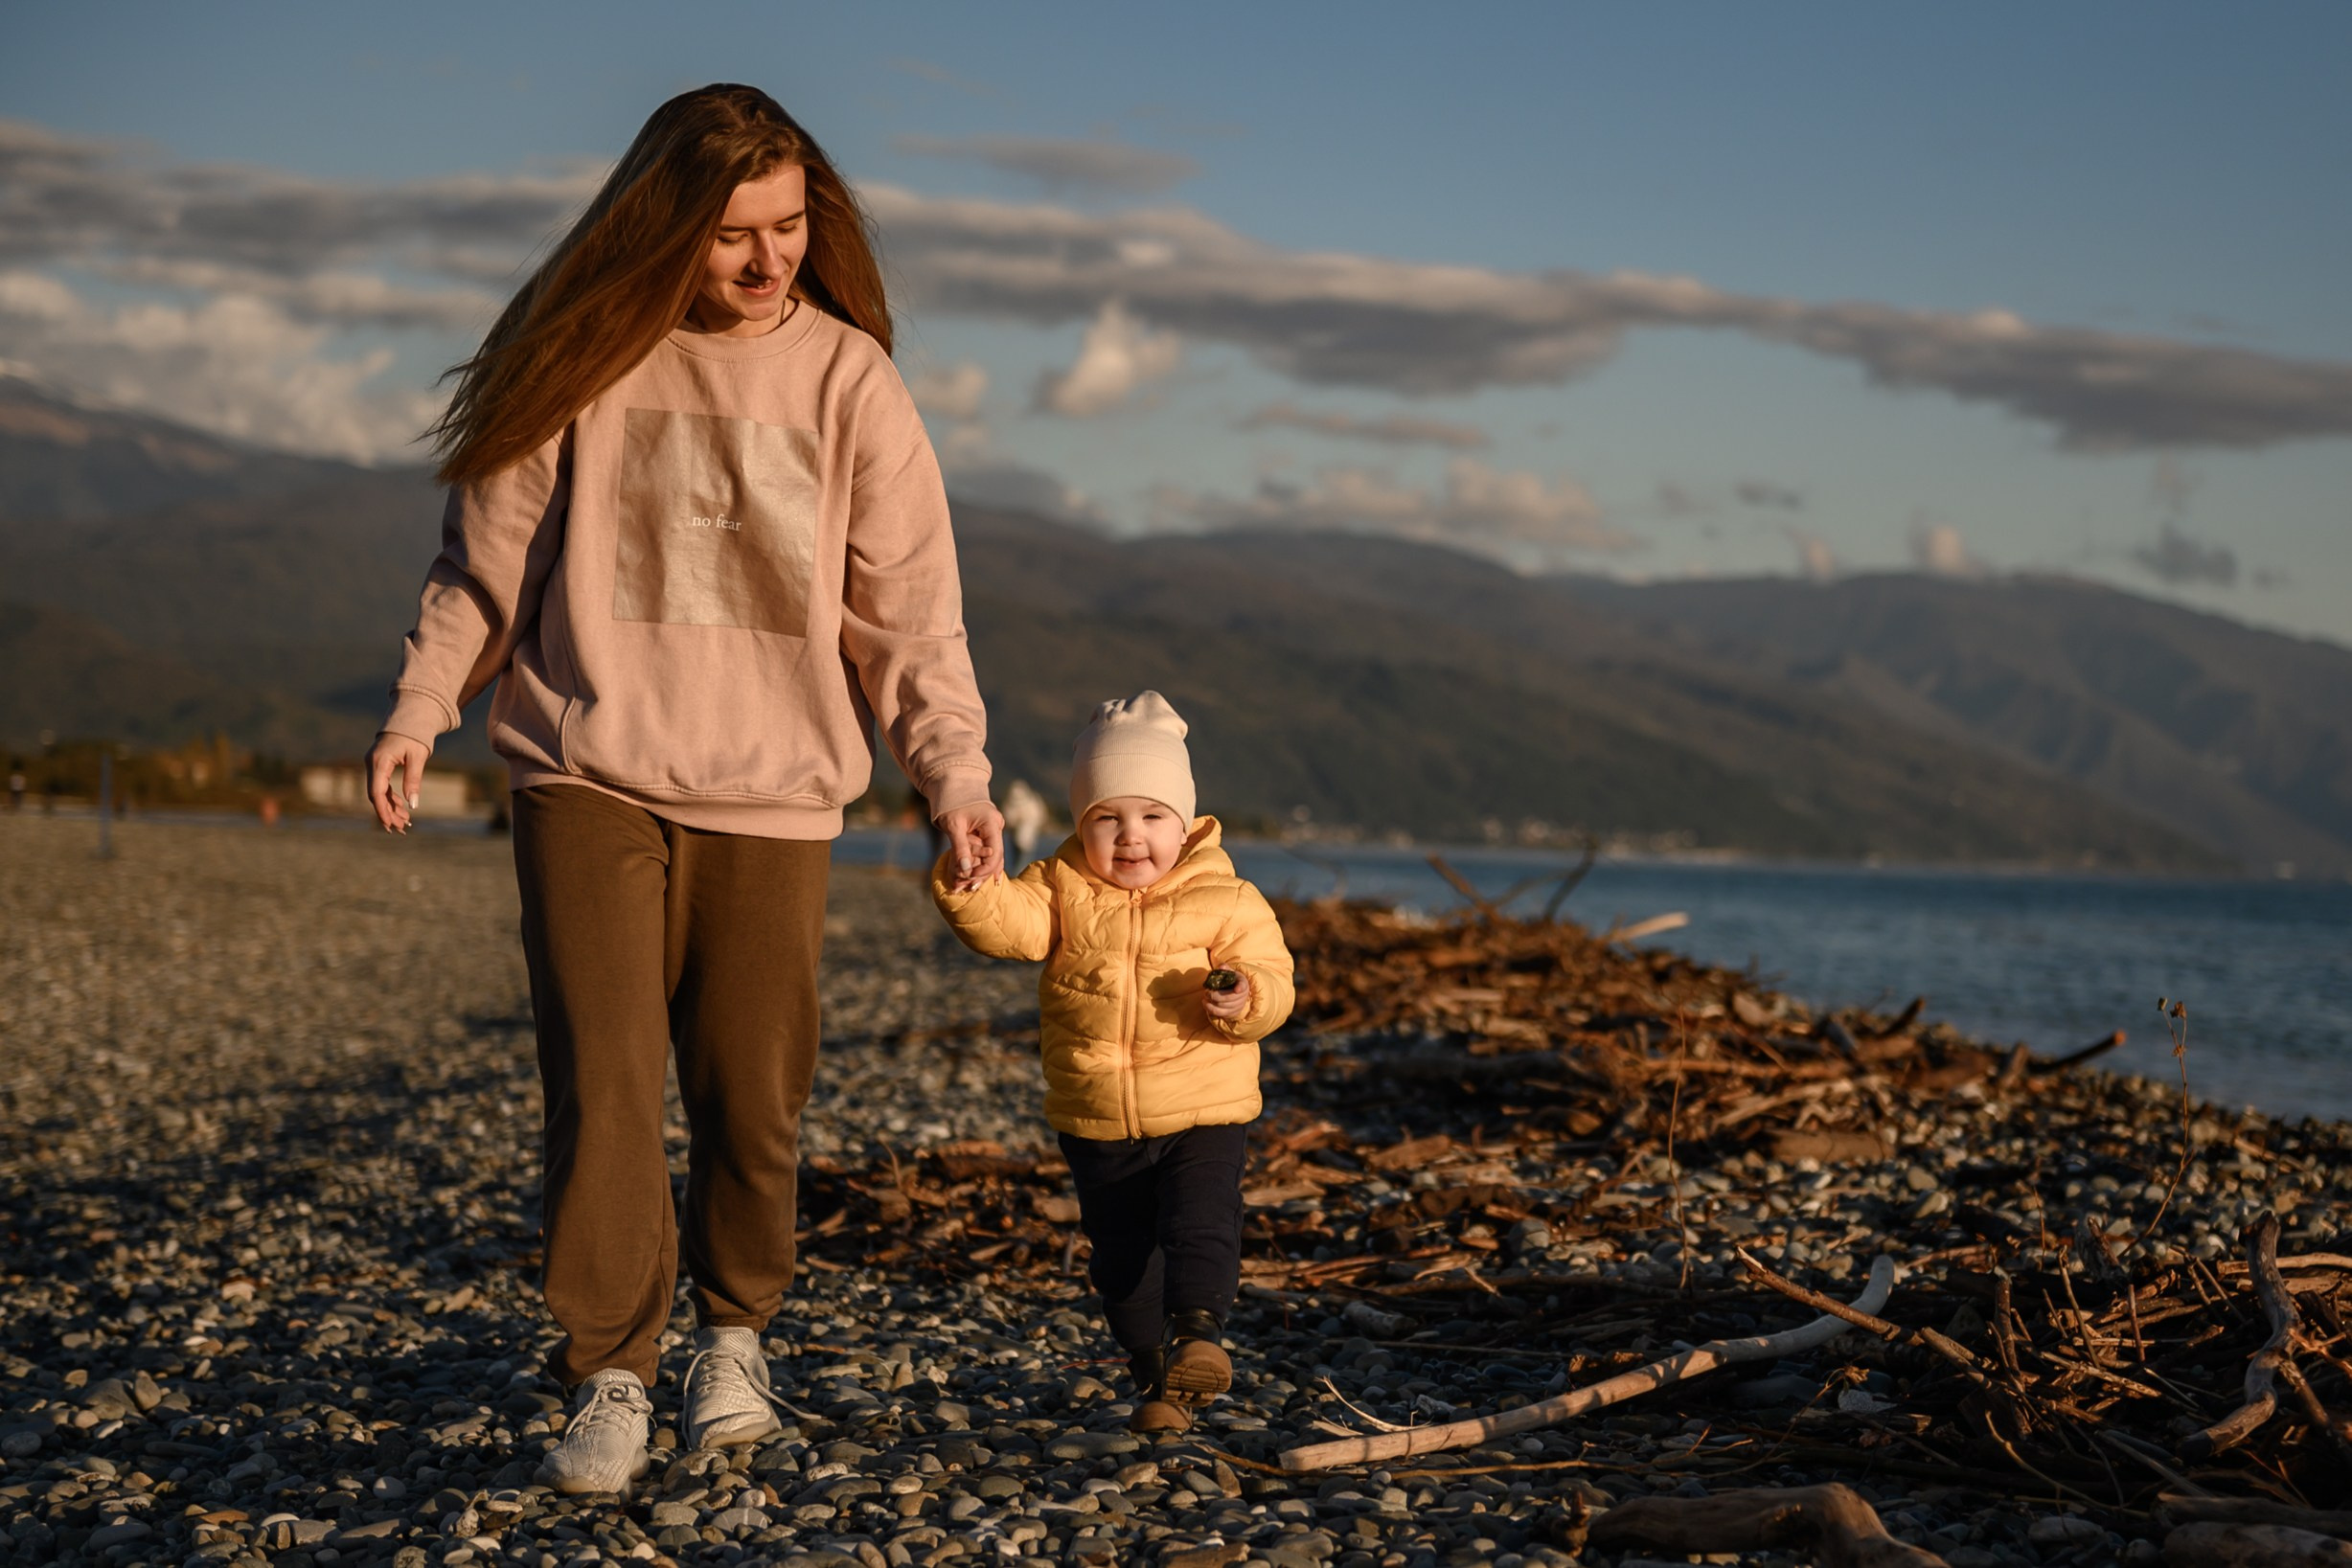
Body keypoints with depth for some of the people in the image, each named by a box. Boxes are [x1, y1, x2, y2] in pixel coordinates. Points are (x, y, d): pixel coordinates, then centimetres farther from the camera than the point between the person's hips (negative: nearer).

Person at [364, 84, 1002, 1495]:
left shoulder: (848, 378, 2)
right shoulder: (587, 361, 2)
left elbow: (909, 607, 2)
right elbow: (489, 558, 8)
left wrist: (956, 772, -5)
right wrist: (422, 709, -2)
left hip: (772, 794, 1)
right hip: (588, 781, 0)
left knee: (753, 1097, 4)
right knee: (603, 1086, -5)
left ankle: (736, 1336, 27)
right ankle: (613, 1381, 4)